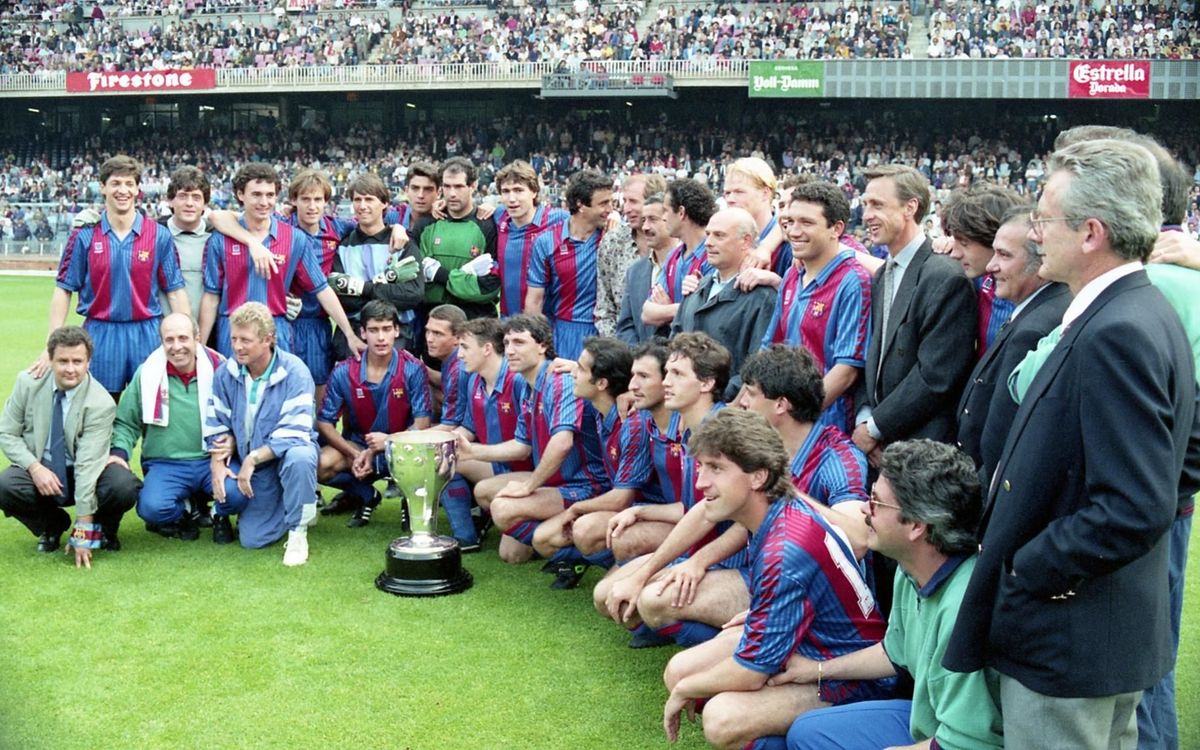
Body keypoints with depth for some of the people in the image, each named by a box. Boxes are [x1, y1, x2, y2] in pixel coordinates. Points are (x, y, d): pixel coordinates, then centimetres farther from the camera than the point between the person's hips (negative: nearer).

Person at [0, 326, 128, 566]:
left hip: (85, 475, -3)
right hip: (40, 469, 3)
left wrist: (83, 530, -29)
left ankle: (105, 529, 5)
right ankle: (52, 524, 4)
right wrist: (35, 467, -22)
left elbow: (88, 463, -26)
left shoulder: (100, 403, -21)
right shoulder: (28, 383, -10)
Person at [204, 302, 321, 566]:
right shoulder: (225, 373, -4)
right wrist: (217, 463, -11)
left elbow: (295, 431, -25)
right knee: (252, 540, -14)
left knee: (300, 457, -41)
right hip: (247, 460, 3)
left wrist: (252, 458, -27)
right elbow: (215, 426, 4)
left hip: (288, 450, -3)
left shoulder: (294, 372, -18)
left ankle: (298, 532, -18)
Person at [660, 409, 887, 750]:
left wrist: (685, 691, -8)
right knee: (678, 670, 3)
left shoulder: (785, 553, -31)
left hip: (849, 683, -10)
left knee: (722, 719, -32)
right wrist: (761, 616, 14)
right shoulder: (782, 510, -5)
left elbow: (750, 673, -24)